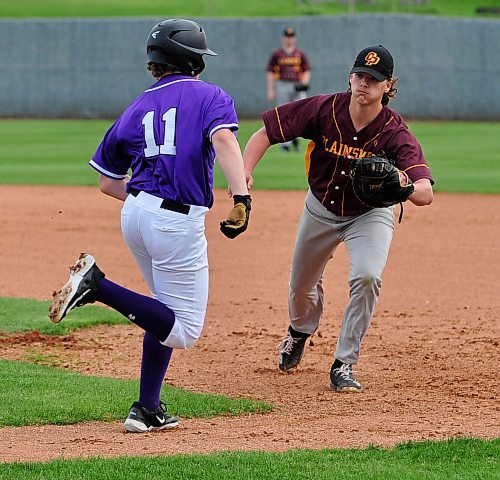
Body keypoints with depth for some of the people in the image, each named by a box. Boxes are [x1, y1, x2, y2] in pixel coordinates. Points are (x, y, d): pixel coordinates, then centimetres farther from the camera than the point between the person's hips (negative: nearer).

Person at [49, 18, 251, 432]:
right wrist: (241, 198, -31)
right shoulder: (211, 96, 2)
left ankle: (147, 410, 13)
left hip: (135, 212, 7)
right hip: (179, 222, -7)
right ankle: (98, 287, -17)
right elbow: (224, 139, -20)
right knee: (183, 331, -2)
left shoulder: (138, 108, 15)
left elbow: (108, 183, 18)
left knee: (169, 315, 21)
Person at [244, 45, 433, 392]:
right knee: (302, 285, 17)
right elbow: (266, 132, -18)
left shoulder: (395, 133, -30)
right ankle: (300, 331, 55)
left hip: (370, 213, -2)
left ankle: (344, 365, -12)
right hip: (321, 208, 2)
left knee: (367, 277, -27)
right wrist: (245, 172, -35)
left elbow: (426, 194, -39)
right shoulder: (324, 109, -25)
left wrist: (404, 185, -63)